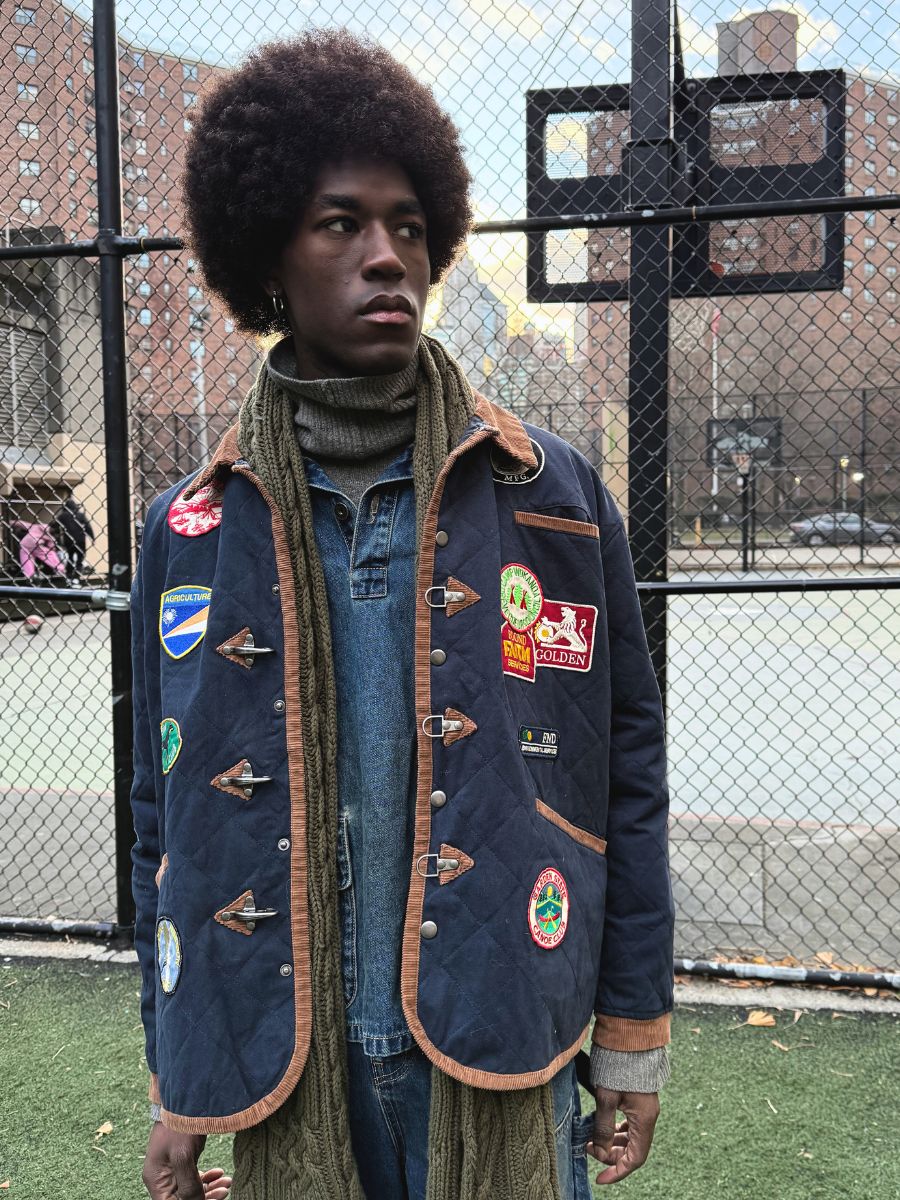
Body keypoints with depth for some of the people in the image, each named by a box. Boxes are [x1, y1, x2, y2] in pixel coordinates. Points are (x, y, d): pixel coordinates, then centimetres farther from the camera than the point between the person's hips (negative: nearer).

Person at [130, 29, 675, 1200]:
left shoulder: (554, 495, -5)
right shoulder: (190, 530, -1)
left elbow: (626, 779, -1)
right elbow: (167, 819, 5)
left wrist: (633, 1043, 2)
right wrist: (174, 1088, 8)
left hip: (505, 1057, -1)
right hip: (277, 1064, 2)